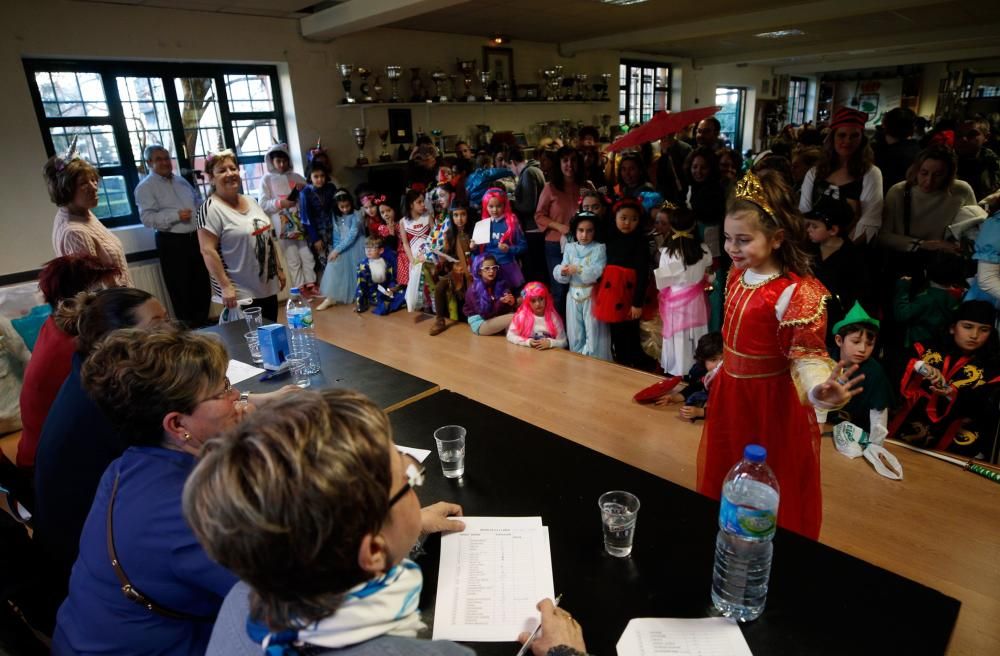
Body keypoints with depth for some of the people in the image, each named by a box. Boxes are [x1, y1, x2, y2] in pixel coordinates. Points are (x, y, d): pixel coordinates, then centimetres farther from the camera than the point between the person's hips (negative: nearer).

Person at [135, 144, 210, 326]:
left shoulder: (180, 180, 15)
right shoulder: (145, 187, -7)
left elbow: (198, 200, 26)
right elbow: (148, 218, -17)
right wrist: (176, 216, -24)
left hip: (195, 237, 7)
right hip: (172, 242, -7)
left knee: (202, 284, 13)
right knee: (180, 289, 2)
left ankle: (202, 324, 28)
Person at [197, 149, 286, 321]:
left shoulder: (251, 201, 10)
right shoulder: (210, 209, -13)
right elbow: (208, 251, -17)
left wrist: (279, 269, 16)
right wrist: (225, 286, -21)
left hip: (268, 287, 7)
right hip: (240, 293, -7)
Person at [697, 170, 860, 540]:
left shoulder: (798, 292, -24)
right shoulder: (736, 275, 0)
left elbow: (806, 355, -24)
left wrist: (818, 390, -44)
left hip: (772, 402, -7)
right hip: (729, 393, 8)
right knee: (723, 484, 24)